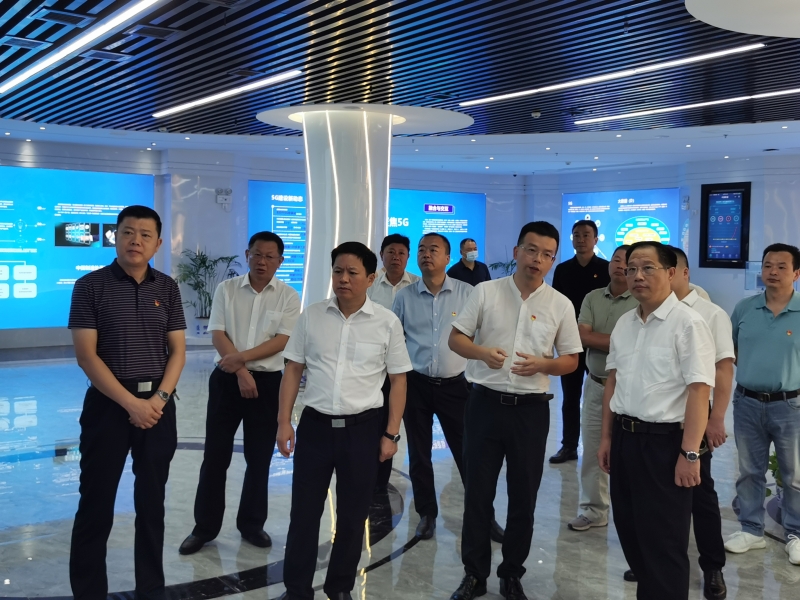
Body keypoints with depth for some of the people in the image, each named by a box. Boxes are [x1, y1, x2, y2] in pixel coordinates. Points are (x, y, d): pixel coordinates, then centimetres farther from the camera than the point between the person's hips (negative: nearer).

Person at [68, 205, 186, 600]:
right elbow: (86, 355, -9)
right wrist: (130, 403, -15)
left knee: (152, 502, 11)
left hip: (159, 405, 3)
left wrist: (159, 398, -10)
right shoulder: (91, 286, -5)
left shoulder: (167, 288, 5)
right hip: (109, 402, -3)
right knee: (96, 503, 2)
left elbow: (177, 350, 5)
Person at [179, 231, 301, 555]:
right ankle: (204, 527, 17)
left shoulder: (288, 297, -1)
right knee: (215, 456, 5)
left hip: (267, 382, 0)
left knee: (259, 459, 9)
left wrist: (241, 357, -19)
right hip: (227, 379, 0)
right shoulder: (226, 289, 1)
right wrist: (241, 373, -14)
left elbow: (281, 342, -9)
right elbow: (218, 336, -5)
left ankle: (252, 524, 25)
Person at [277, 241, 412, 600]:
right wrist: (283, 421, 2)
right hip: (315, 425, 1)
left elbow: (398, 380, 1)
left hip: (363, 428, -1)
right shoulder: (311, 317, 1)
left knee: (353, 516, 11)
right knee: (304, 513, 8)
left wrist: (391, 433, -2)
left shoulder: (387, 322, -3)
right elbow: (293, 370, 7)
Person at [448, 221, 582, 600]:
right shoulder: (485, 292, -1)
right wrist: (482, 352, -18)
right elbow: (456, 339, 3)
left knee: (523, 498, 10)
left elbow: (571, 361, 6)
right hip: (485, 402, 0)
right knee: (477, 493, 7)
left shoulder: (561, 305, 1)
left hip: (531, 409, 1)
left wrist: (542, 364, -15)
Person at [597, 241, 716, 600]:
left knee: (663, 540, 5)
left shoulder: (687, 323, -14)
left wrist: (689, 453, -21)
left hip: (664, 442, -7)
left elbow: (699, 391, -18)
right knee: (629, 530, 18)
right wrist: (607, 437, 15)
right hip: (625, 438, 7)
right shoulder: (624, 324, 9)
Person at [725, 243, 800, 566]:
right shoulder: (744, 308, 2)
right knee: (749, 471, 13)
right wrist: (750, 369, 4)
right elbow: (728, 348, 14)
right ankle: (751, 530, 27)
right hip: (747, 402, 3)